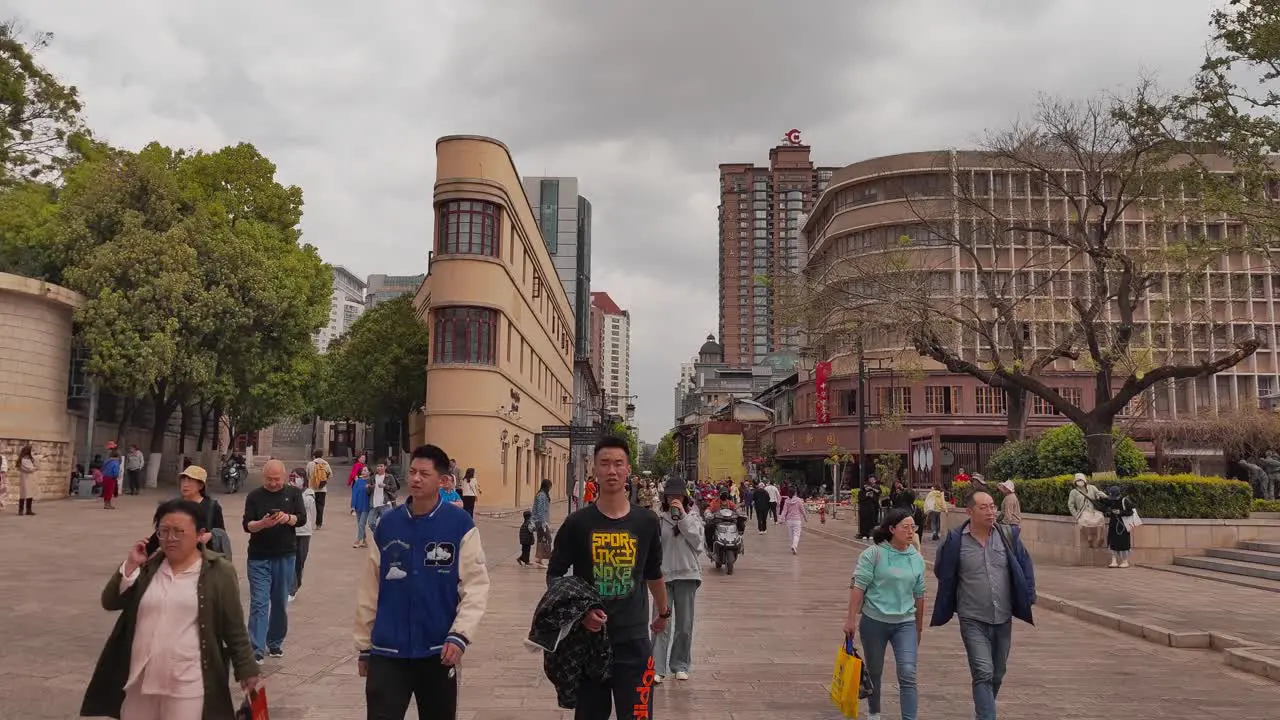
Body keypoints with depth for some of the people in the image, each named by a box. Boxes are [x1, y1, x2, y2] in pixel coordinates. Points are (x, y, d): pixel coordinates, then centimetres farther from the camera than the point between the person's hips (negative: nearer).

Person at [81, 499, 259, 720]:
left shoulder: (218, 572, -6)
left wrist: (246, 669, 0)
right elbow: (110, 602, 2)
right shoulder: (148, 565, 5)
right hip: (140, 678, 5)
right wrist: (130, 565, -9)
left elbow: (234, 628, -3)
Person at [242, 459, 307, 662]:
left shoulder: (293, 493, 4)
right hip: (259, 557, -1)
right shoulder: (254, 496, 2)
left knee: (280, 602, 10)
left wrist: (288, 518, -26)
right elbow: (247, 525, -5)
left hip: (285, 556, 1)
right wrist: (262, 524, -26)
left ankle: (275, 643, 24)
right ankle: (256, 649, -6)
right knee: (259, 603, -6)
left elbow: (302, 519, -5)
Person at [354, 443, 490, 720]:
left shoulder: (460, 524, -6)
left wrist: (460, 635, -20)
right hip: (387, 651, 1)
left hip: (438, 651, -1)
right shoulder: (387, 525, 2)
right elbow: (369, 591, 7)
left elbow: (476, 586, -9)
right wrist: (364, 645, 9)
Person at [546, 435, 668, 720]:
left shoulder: (646, 521, 0)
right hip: (588, 637, 0)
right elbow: (554, 576, 3)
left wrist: (664, 612, 30)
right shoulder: (577, 522, -5)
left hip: (633, 640, 0)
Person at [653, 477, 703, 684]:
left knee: (685, 624, 9)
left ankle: (680, 665, 21)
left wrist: (682, 515, -12)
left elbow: (696, 540, -10)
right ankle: (657, 668, -5)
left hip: (687, 574, 2)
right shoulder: (659, 518, 2)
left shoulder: (692, 517, 6)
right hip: (663, 574, -1)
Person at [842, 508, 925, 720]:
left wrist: (919, 627, 18)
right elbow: (858, 586, -11)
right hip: (874, 621, -2)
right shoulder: (874, 554, -11)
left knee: (908, 674, -11)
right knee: (874, 672, 14)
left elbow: (919, 594, 13)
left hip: (905, 623, 3)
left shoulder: (917, 558, 4)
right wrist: (851, 619, -14)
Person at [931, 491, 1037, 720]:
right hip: (973, 620, -4)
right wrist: (954, 601, 10)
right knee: (983, 674, -13)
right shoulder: (955, 541, -9)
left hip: (1003, 619, 4)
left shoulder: (1008, 535, -2)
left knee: (997, 675, 17)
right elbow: (942, 572, 6)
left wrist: (1028, 597, 4)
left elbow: (1025, 567, 8)